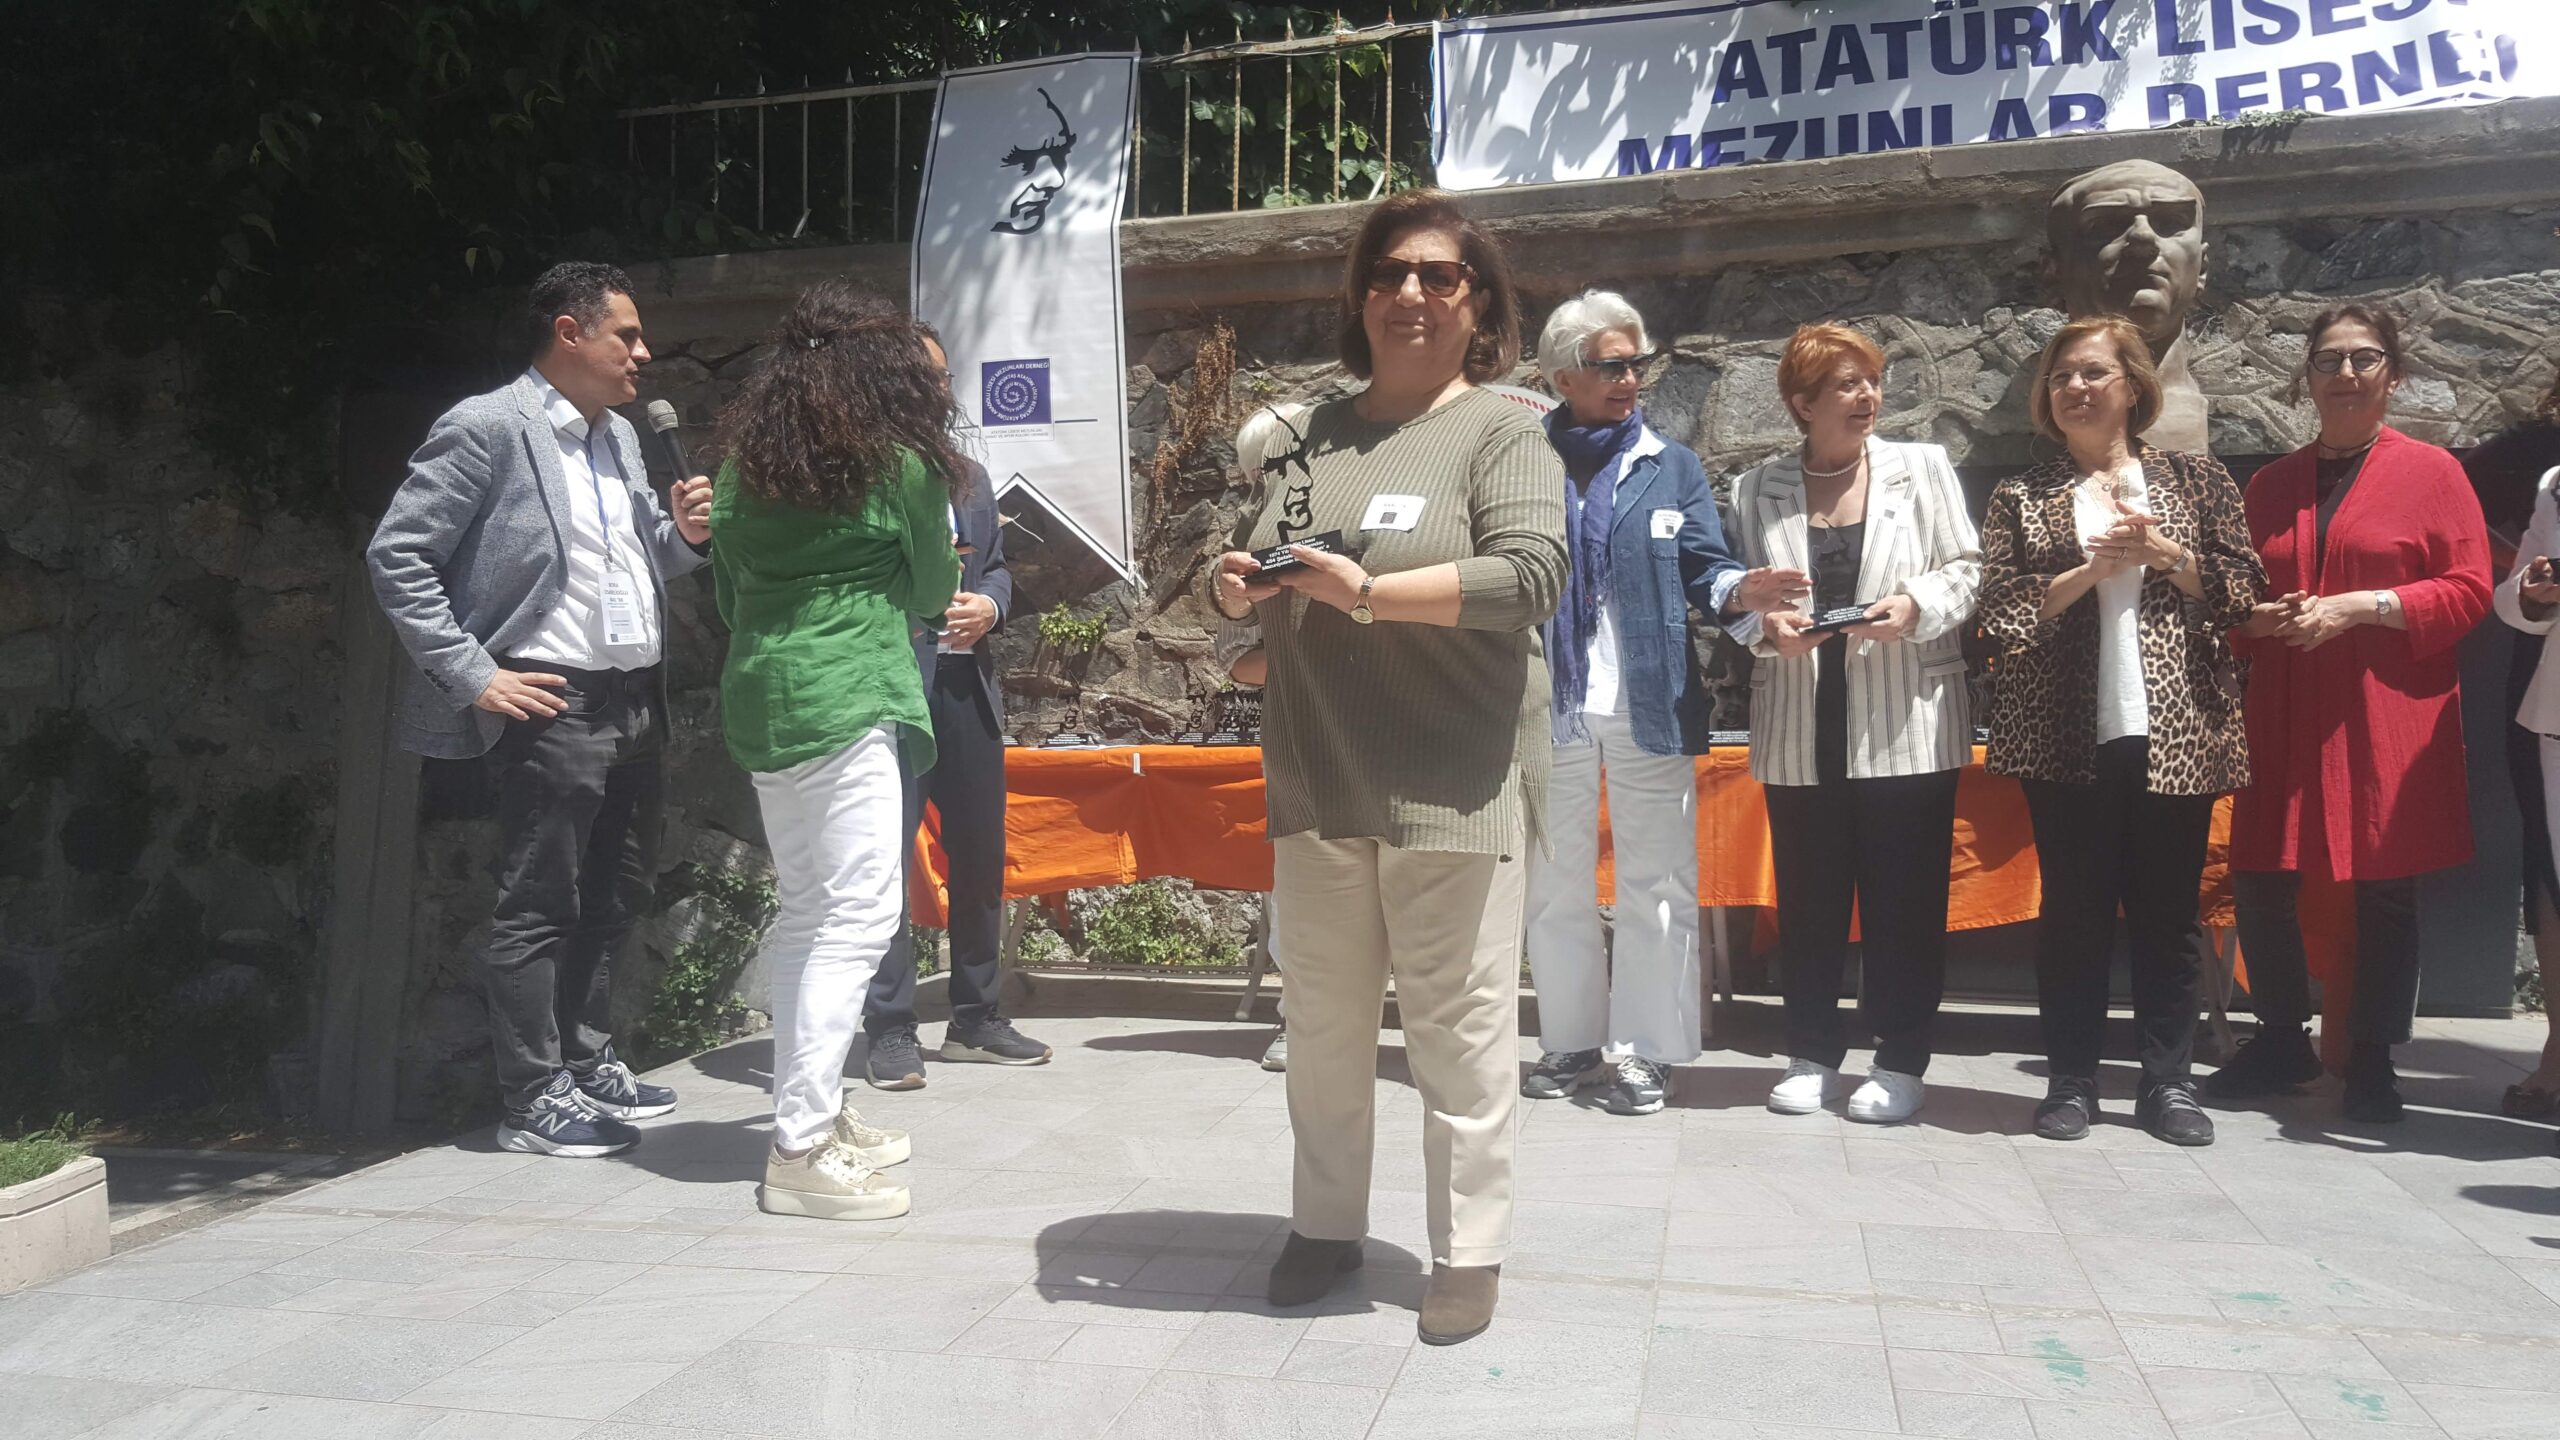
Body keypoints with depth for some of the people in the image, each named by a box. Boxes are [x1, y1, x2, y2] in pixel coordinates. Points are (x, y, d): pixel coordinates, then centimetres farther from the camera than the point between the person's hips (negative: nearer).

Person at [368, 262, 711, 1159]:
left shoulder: (620, 436, 16)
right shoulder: (486, 429, -9)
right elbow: (397, 556, -11)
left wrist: (683, 535, 2)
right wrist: (475, 676, -14)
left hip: (636, 700, 8)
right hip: (554, 705, -8)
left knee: (617, 896, 16)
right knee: (539, 906, 0)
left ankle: (586, 1064, 31)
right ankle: (534, 1100, 10)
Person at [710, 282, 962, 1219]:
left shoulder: (743, 465, 10)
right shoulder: (901, 465, -5)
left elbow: (729, 597, 18)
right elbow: (933, 593, 6)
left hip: (761, 698, 7)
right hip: (848, 702, -7)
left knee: (804, 914, 15)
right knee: (858, 916, -5)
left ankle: (812, 1112, 23)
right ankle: (803, 1149, -7)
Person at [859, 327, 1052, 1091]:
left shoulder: (969, 476, 21)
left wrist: (988, 606, 0)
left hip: (966, 681, 7)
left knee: (979, 851, 10)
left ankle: (975, 1018, 22)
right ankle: (889, 1029, 4)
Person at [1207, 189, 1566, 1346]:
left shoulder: (1501, 432, 0)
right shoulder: (1314, 434, 15)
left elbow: (1530, 574, -15)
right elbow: (1254, 565, 22)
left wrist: (1369, 592, -21)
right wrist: (1240, 586, -2)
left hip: (1452, 785, -5)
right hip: (1318, 780, 5)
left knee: (1458, 1026, 1)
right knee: (1323, 1018, 12)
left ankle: (1469, 1250, 15)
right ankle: (1326, 1223, 28)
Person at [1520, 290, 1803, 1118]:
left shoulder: (1672, 467, 9)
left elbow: (1702, 568, 2)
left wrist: (1740, 588, -20)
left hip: (1649, 705, 0)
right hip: (1549, 706, 0)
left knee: (1655, 884, 2)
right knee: (1556, 884, 10)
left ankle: (1647, 1050, 12)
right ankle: (1572, 1042, 23)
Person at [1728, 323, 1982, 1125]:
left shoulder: (1923, 469, 5)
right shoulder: (1758, 489, 7)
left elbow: (1966, 571, 4)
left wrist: (1919, 606, -15)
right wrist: (1767, 626, -12)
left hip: (1907, 725, -1)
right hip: (1800, 731, 1)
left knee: (1904, 899, 2)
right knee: (1807, 898, 8)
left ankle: (1900, 1064, 14)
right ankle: (1812, 1055, 21)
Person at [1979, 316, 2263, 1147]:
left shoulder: (2197, 480, 12)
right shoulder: (2020, 499, 9)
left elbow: (2242, 590, 5)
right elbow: (2001, 611, -1)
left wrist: (2163, 553, -8)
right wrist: (2094, 566, -11)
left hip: (2174, 730, 1)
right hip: (2067, 735, 0)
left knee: (2169, 911, 4)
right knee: (2075, 910, 2)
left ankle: (2170, 1081, 15)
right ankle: (2071, 1080, 11)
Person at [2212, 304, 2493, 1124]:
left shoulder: (2432, 473, 3)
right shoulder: (2270, 485, 13)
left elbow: (2469, 592, -3)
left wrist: (2360, 606, -15)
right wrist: (2257, 617, -3)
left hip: (2389, 721, -3)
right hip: (2285, 717, 3)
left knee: (2385, 890, 2)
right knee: (2258, 881, 2)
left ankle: (2373, 1058, 17)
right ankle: (2284, 1041, 21)